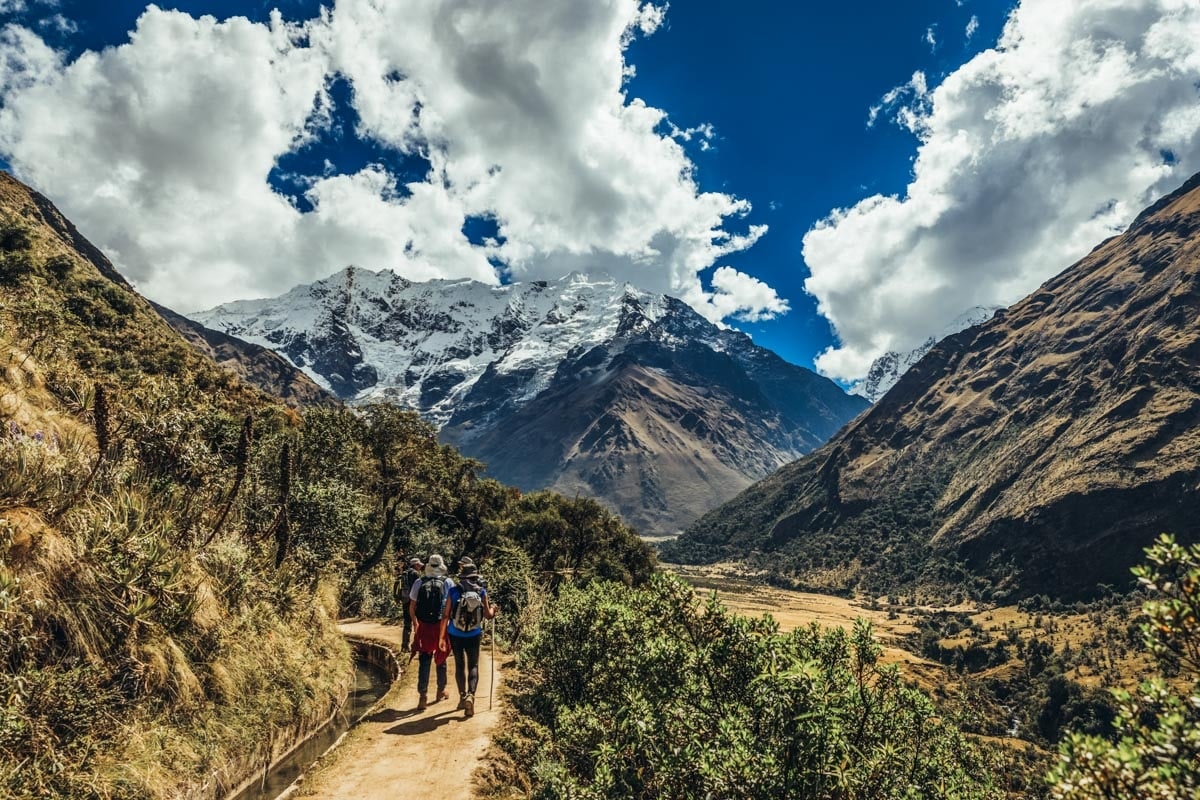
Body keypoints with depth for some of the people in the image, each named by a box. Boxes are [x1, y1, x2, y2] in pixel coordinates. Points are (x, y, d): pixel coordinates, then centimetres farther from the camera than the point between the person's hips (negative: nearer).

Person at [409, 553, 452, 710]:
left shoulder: (418, 582, 0)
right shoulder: (447, 583, -6)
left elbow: (411, 607, 5)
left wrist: (415, 622, 21)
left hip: (424, 627, 1)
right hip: (441, 626, -1)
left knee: (424, 661, 4)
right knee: (441, 659, 16)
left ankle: (423, 697, -5)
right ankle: (441, 691, 30)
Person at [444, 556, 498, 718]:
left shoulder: (453, 590, -11)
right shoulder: (481, 591, -8)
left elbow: (446, 615, -8)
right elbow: (488, 615, -4)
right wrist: (493, 609, 18)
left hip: (455, 634, 0)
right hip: (474, 635, 0)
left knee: (460, 665, 16)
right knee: (473, 666, 7)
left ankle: (463, 697, 22)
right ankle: (470, 695, -14)